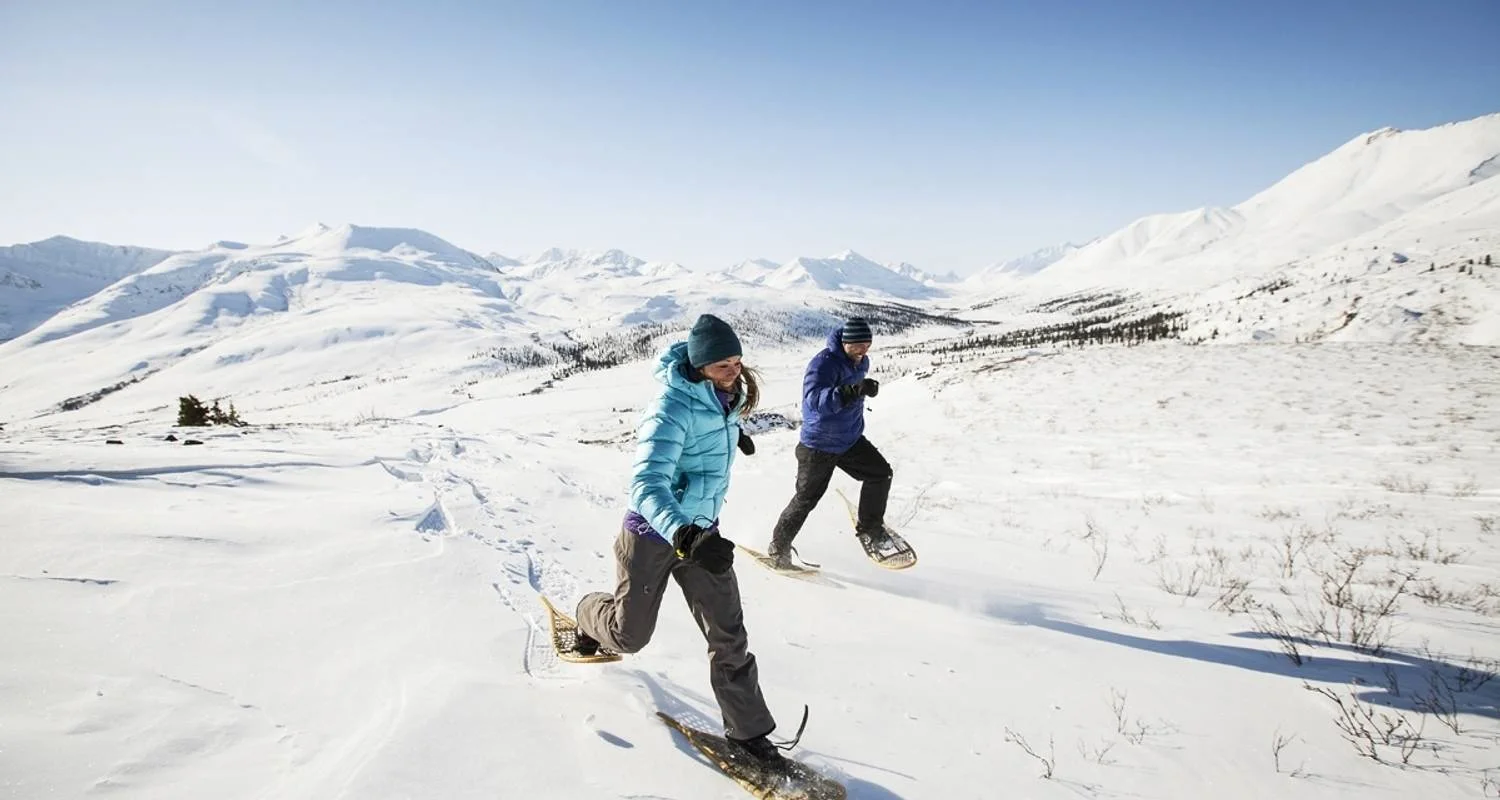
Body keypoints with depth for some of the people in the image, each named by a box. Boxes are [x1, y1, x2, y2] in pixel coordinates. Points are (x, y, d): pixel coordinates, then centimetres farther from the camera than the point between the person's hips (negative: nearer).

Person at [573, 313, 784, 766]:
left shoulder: (725, 395, -6)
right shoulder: (673, 410, -29)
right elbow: (648, 485, -39)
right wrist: (684, 535, -55)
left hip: (701, 529, 6)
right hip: (653, 532, -6)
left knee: (728, 635, 1)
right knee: (630, 635, 14)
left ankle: (747, 730, 15)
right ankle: (589, 616, 49)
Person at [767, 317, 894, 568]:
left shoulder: (860, 361, 0)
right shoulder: (824, 362, -26)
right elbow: (814, 399, -43)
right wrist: (852, 390, -53)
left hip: (851, 440, 7)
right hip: (819, 445, -7)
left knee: (881, 473, 0)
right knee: (806, 498, 0)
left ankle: (869, 528, 20)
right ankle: (779, 547, 19)